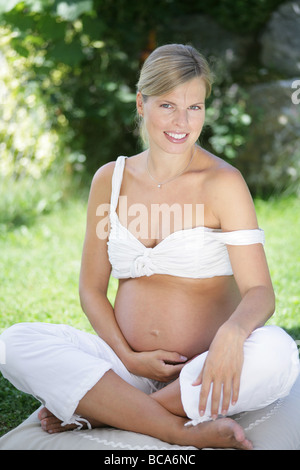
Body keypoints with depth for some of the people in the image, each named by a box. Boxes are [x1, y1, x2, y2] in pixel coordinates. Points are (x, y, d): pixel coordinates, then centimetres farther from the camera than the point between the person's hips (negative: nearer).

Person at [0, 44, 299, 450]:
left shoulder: (222, 183, -6)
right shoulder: (110, 180, 5)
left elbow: (260, 291, -14)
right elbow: (91, 289, 9)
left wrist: (232, 332, -37)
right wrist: (129, 358, -8)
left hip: (204, 372, -2)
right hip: (129, 366, 3)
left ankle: (99, 411, -19)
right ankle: (183, 431, -25)